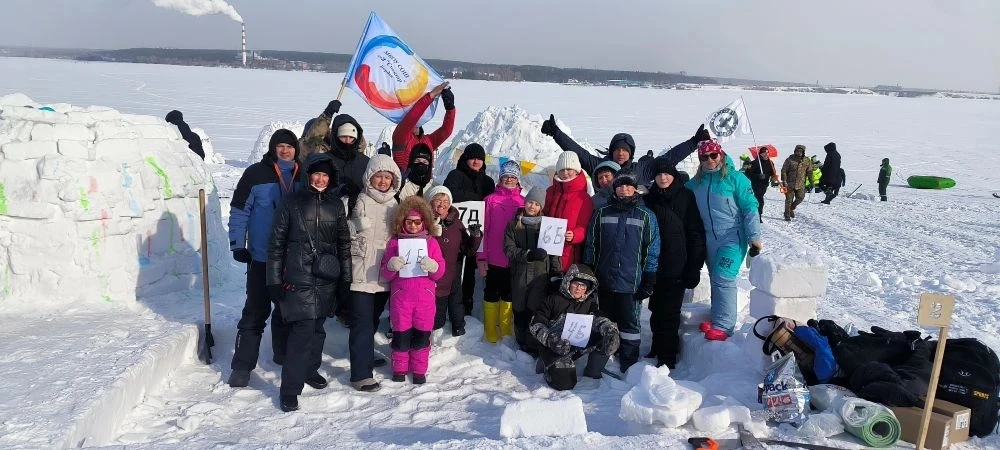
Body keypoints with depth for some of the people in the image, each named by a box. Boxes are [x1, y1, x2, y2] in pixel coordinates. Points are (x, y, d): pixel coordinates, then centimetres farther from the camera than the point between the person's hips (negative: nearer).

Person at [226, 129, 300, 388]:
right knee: (256, 312, -2)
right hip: (262, 257, -4)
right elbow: (239, 211, -3)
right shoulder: (256, 173, -5)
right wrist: (238, 244, -8)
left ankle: (285, 355, 30)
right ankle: (242, 365, 5)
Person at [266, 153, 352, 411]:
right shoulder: (292, 203, -1)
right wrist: (274, 280, -2)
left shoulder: (336, 205, 9)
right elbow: (276, 243, 0)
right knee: (304, 328, -12)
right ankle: (289, 389, -4)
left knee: (317, 326, 13)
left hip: (327, 278, 4)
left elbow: (343, 243, 15)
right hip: (298, 276, -4)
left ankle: (310, 369, 36)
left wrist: (346, 277, 13)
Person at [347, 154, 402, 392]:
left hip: (384, 274, 6)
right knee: (363, 323, -6)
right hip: (362, 274, -5)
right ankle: (361, 374, -2)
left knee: (373, 320, 18)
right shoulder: (360, 202, -7)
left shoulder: (394, 205, 11)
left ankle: (365, 356, 36)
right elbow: (348, 235, -7)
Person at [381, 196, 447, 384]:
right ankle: (399, 368, 20)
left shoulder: (431, 242, 7)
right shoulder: (395, 242, 7)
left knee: (422, 335, 4)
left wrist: (432, 266, -19)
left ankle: (419, 370, 18)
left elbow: (440, 272, 3)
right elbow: (385, 274, 6)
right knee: (401, 334, 4)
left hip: (425, 297, 0)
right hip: (401, 296, 0)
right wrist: (391, 267, -16)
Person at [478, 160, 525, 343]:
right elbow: (483, 230, -5)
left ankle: (506, 330, 27)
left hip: (514, 259, 2)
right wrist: (481, 258, -9)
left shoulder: (522, 202, 3)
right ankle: (491, 332, 19)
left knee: (508, 294, 14)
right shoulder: (491, 200, -4)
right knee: (491, 293, 8)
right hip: (493, 258, -2)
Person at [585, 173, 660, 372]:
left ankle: (629, 367, 10)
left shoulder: (646, 216, 2)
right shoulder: (602, 214, 8)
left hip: (631, 283, -2)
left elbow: (652, 251, 2)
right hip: (604, 281, 2)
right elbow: (591, 246, 11)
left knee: (629, 324, 2)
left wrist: (649, 280, -2)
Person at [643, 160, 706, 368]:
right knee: (656, 310, 10)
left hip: (676, 266, -3)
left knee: (669, 312, -1)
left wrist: (695, 267, -7)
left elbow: (696, 233, -3)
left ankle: (668, 356, 9)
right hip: (653, 265, 4)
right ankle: (658, 348, 25)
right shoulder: (648, 198, 8)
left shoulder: (686, 196, -2)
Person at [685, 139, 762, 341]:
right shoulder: (696, 182, 7)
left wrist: (754, 236, -12)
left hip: (733, 237, -6)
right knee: (715, 279, 12)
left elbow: (750, 208, -9)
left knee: (723, 278, -15)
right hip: (710, 239, 6)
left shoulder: (735, 178, -8)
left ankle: (724, 325, -12)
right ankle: (718, 319, 24)